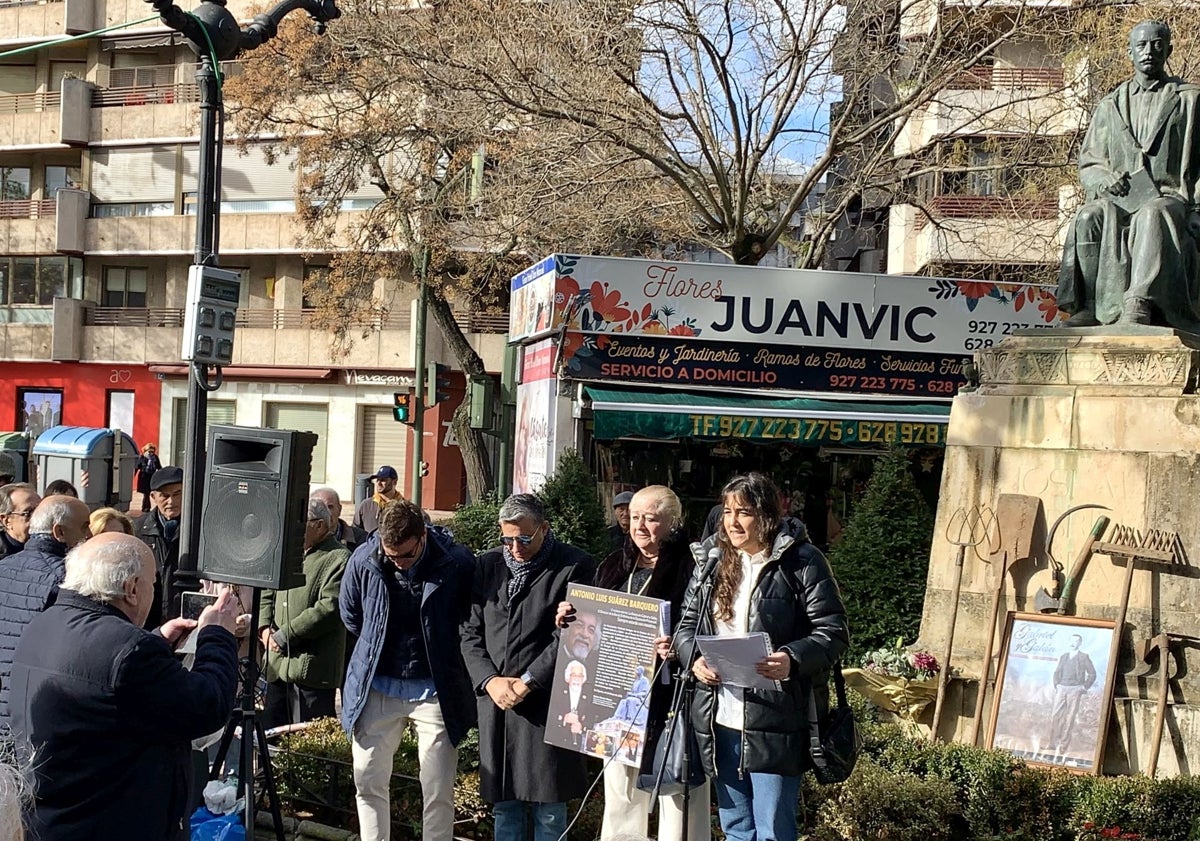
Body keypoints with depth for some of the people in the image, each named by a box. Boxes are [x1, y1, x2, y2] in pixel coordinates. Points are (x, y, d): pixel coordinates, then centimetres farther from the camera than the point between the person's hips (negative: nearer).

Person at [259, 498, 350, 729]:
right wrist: (264, 627, 4)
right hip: (278, 665, 8)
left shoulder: (338, 558, -10)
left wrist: (284, 635, -15)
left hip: (311, 668, -8)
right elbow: (267, 594, 23)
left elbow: (328, 609, -19)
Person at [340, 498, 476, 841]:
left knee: (439, 793, 2)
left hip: (434, 691, -3)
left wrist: (439, 651, -2)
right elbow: (351, 614, 10)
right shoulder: (364, 559, -9)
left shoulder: (458, 564, -17)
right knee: (368, 784, 11)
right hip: (376, 687, 3)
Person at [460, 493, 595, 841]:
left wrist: (527, 682, -14)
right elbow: (471, 632, 8)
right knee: (504, 807, 13)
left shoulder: (575, 567, -5)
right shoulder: (489, 565, 9)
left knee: (548, 811, 3)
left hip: (546, 706, -4)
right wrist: (490, 680, -7)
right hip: (495, 704, 4)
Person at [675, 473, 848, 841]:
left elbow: (833, 631, -9)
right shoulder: (711, 560, 9)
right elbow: (687, 625, 13)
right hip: (719, 721, 5)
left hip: (776, 722, -5)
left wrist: (793, 660, -28)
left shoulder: (801, 561, -8)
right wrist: (694, 658, -9)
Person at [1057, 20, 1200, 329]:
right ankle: (1090, 306, -38)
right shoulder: (1110, 105, 22)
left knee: (1153, 215, -40)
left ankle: (1140, 304, -56)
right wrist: (1106, 178, -7)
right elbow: (1088, 163, 17)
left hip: (1170, 196, -3)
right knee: (1089, 217, -33)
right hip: (1119, 198, 3)